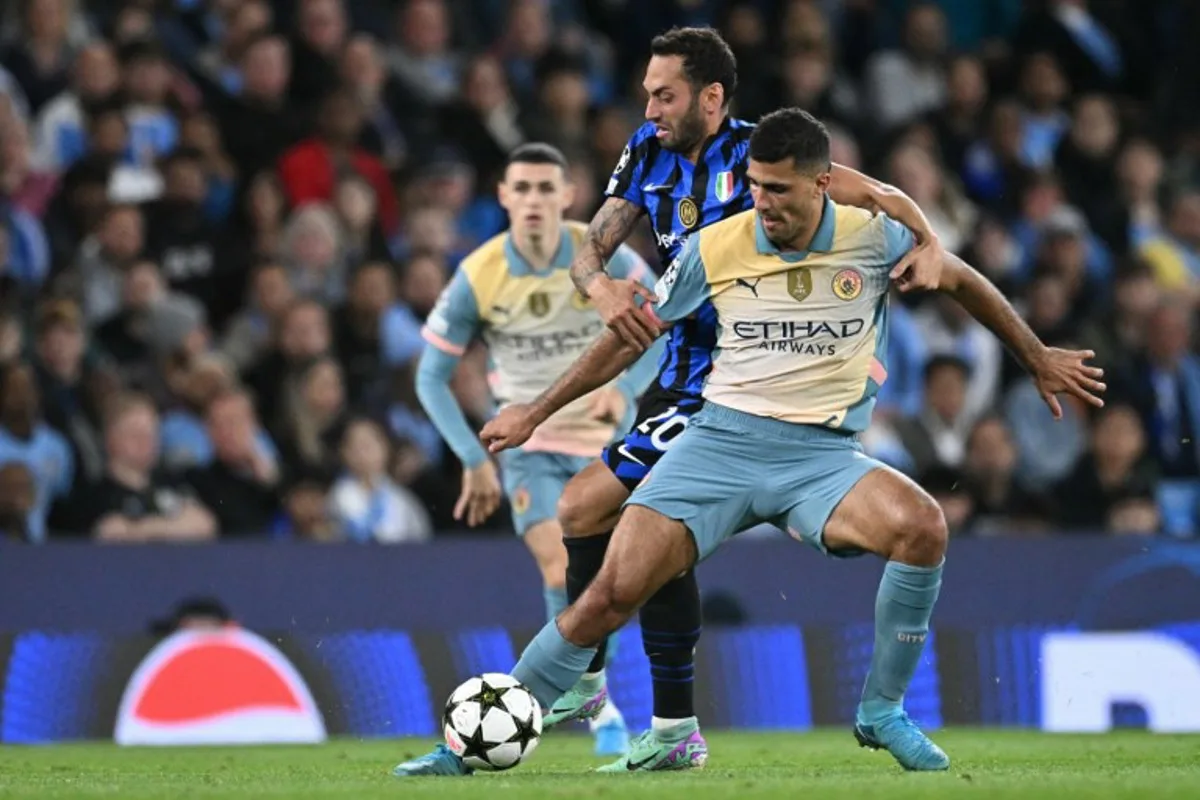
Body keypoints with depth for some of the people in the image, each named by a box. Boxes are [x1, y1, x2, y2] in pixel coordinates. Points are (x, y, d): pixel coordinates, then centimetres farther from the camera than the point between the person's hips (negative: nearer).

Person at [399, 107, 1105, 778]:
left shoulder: (874, 239, -4)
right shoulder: (715, 248, -3)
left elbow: (959, 280, 16)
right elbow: (632, 335, 10)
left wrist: (1039, 358, 23)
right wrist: (535, 412, 14)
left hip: (823, 453, 0)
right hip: (722, 441, 0)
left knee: (922, 525, -30)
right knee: (613, 592, -16)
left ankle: (882, 712, -10)